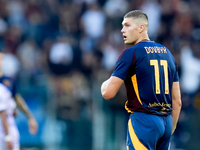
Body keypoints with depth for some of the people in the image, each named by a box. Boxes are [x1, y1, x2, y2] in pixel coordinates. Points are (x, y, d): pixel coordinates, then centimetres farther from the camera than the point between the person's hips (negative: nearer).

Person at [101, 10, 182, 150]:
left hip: (143, 120, -7)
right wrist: (169, 131, 21)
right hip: (166, 121, 7)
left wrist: (105, 83, 12)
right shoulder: (167, 53, 15)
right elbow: (177, 101, 15)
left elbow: (108, 93, -10)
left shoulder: (130, 53, -6)